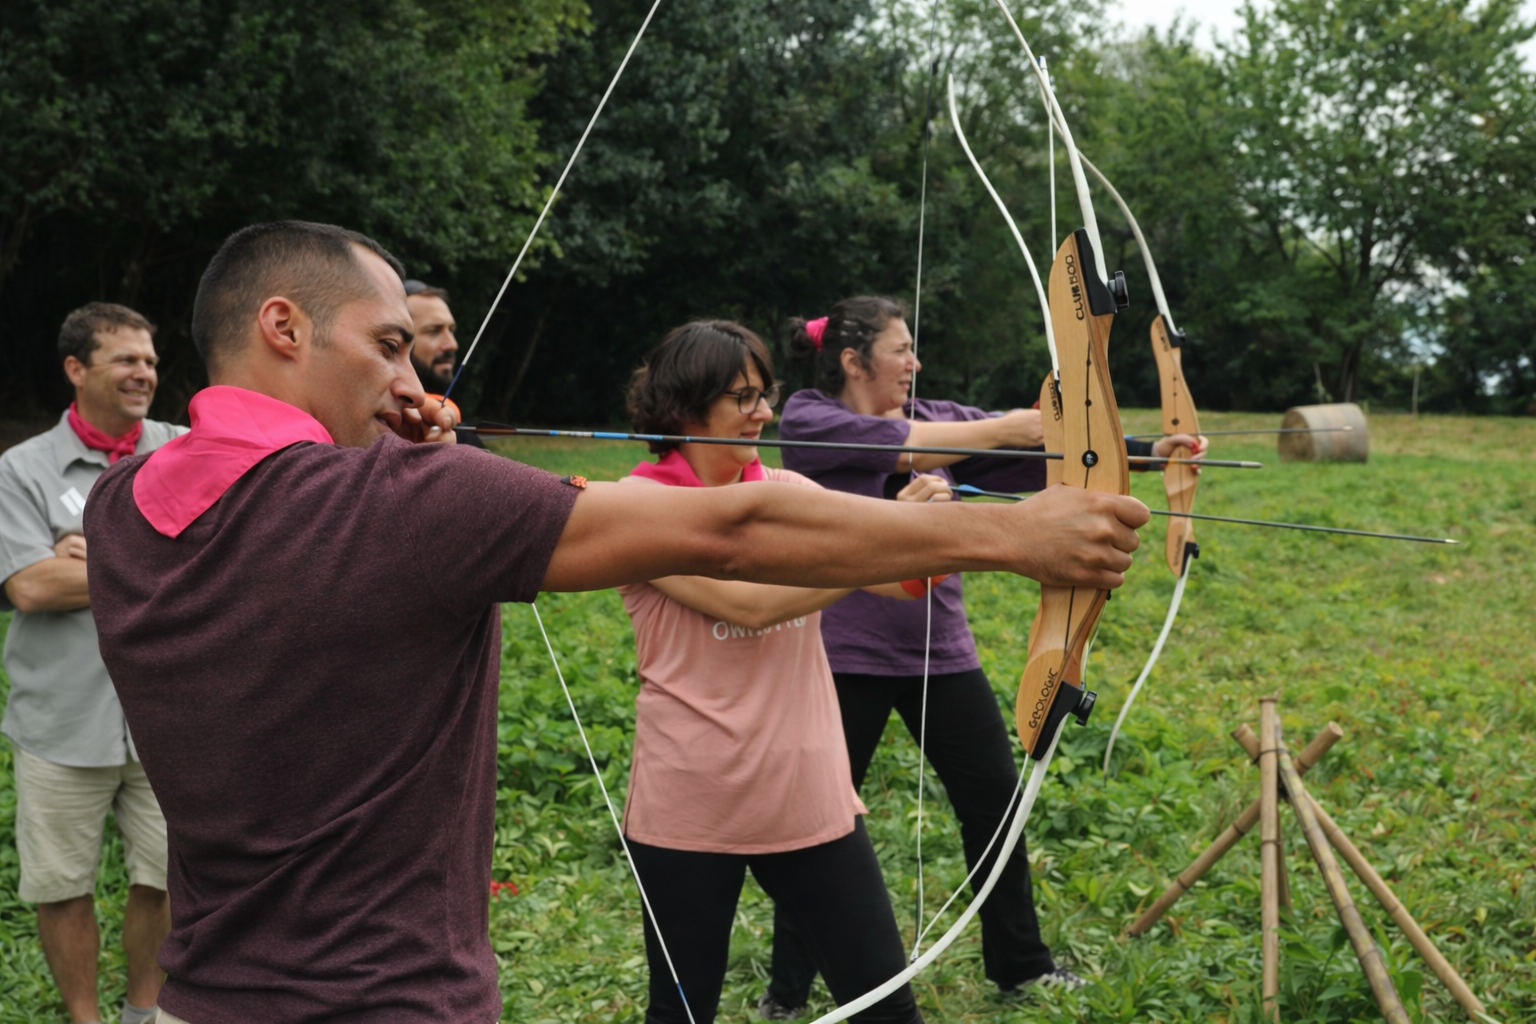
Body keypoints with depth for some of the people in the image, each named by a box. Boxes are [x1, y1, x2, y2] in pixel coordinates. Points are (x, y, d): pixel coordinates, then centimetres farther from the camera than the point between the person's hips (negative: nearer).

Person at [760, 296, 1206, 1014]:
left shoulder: (939, 418, 5)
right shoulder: (809, 420, -7)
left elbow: (1046, 452, -4)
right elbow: (896, 446, -25)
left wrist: (1149, 450, -14)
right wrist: (1001, 430, -25)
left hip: (940, 651, 5)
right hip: (844, 655, -5)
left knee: (995, 799, 11)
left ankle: (1019, 963, 30)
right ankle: (788, 989, 21)